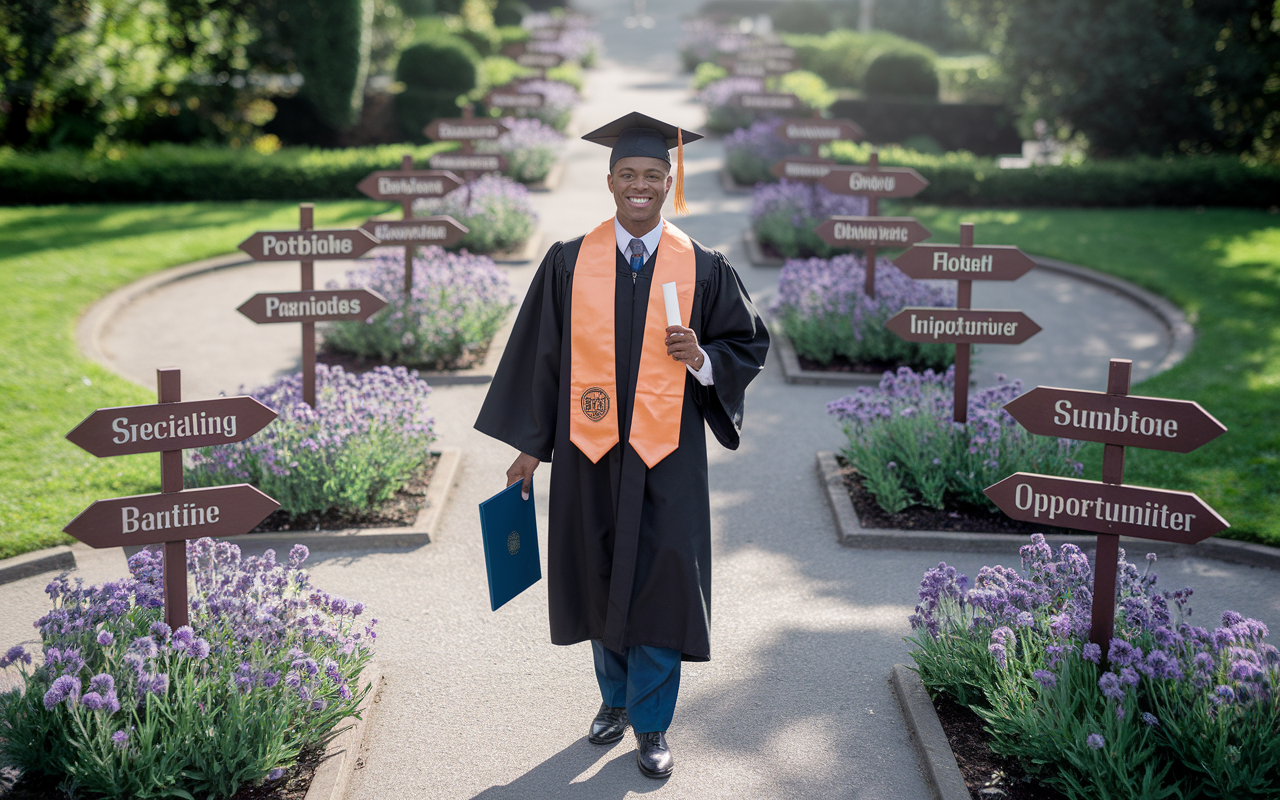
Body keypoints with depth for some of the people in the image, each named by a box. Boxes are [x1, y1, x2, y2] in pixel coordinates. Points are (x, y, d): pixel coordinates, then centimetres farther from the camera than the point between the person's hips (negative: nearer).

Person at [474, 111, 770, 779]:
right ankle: (615, 698, 35)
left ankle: (651, 723, 18)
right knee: (601, 578, 14)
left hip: (665, 455, -1)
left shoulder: (701, 268, -2)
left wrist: (700, 358, -16)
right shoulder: (569, 262, 0)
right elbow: (540, 353, 4)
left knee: (658, 582, 2)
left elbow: (749, 343, 5)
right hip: (587, 450, 1)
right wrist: (530, 445, 3)